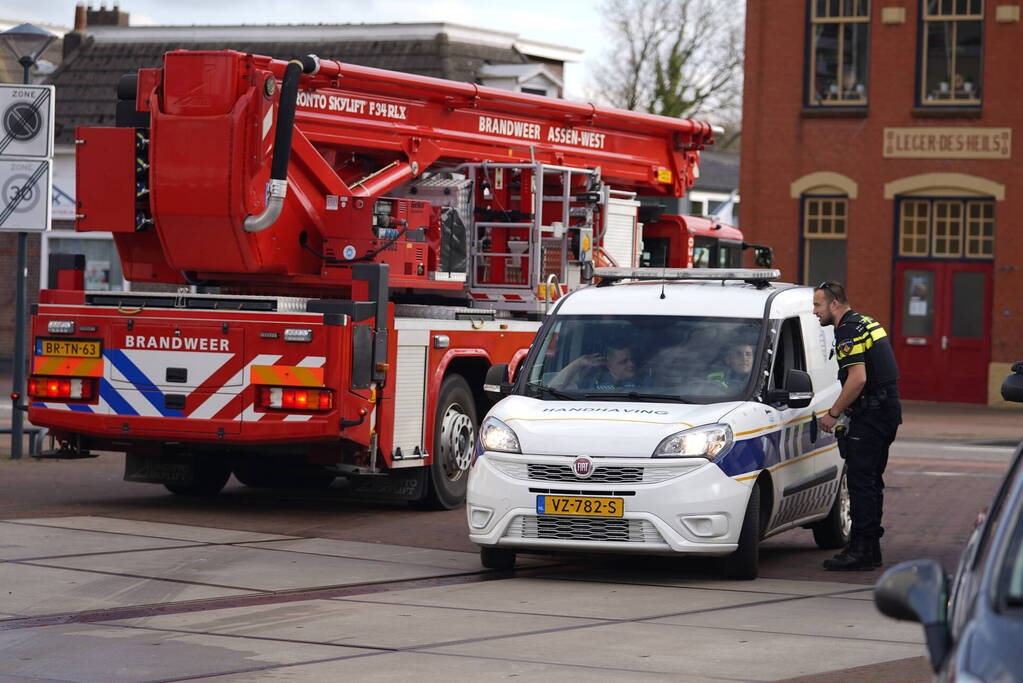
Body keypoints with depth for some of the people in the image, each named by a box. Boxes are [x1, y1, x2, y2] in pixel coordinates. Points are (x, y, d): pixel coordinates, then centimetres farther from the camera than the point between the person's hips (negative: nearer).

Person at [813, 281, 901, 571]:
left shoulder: (849, 331, -14)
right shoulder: (867, 323, 18)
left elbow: (858, 378, -23)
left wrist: (833, 413, -14)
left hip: (871, 413, -10)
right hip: (888, 409, 10)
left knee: (861, 480, -8)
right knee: (871, 479, 14)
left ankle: (860, 550, -9)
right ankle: (871, 547, 18)